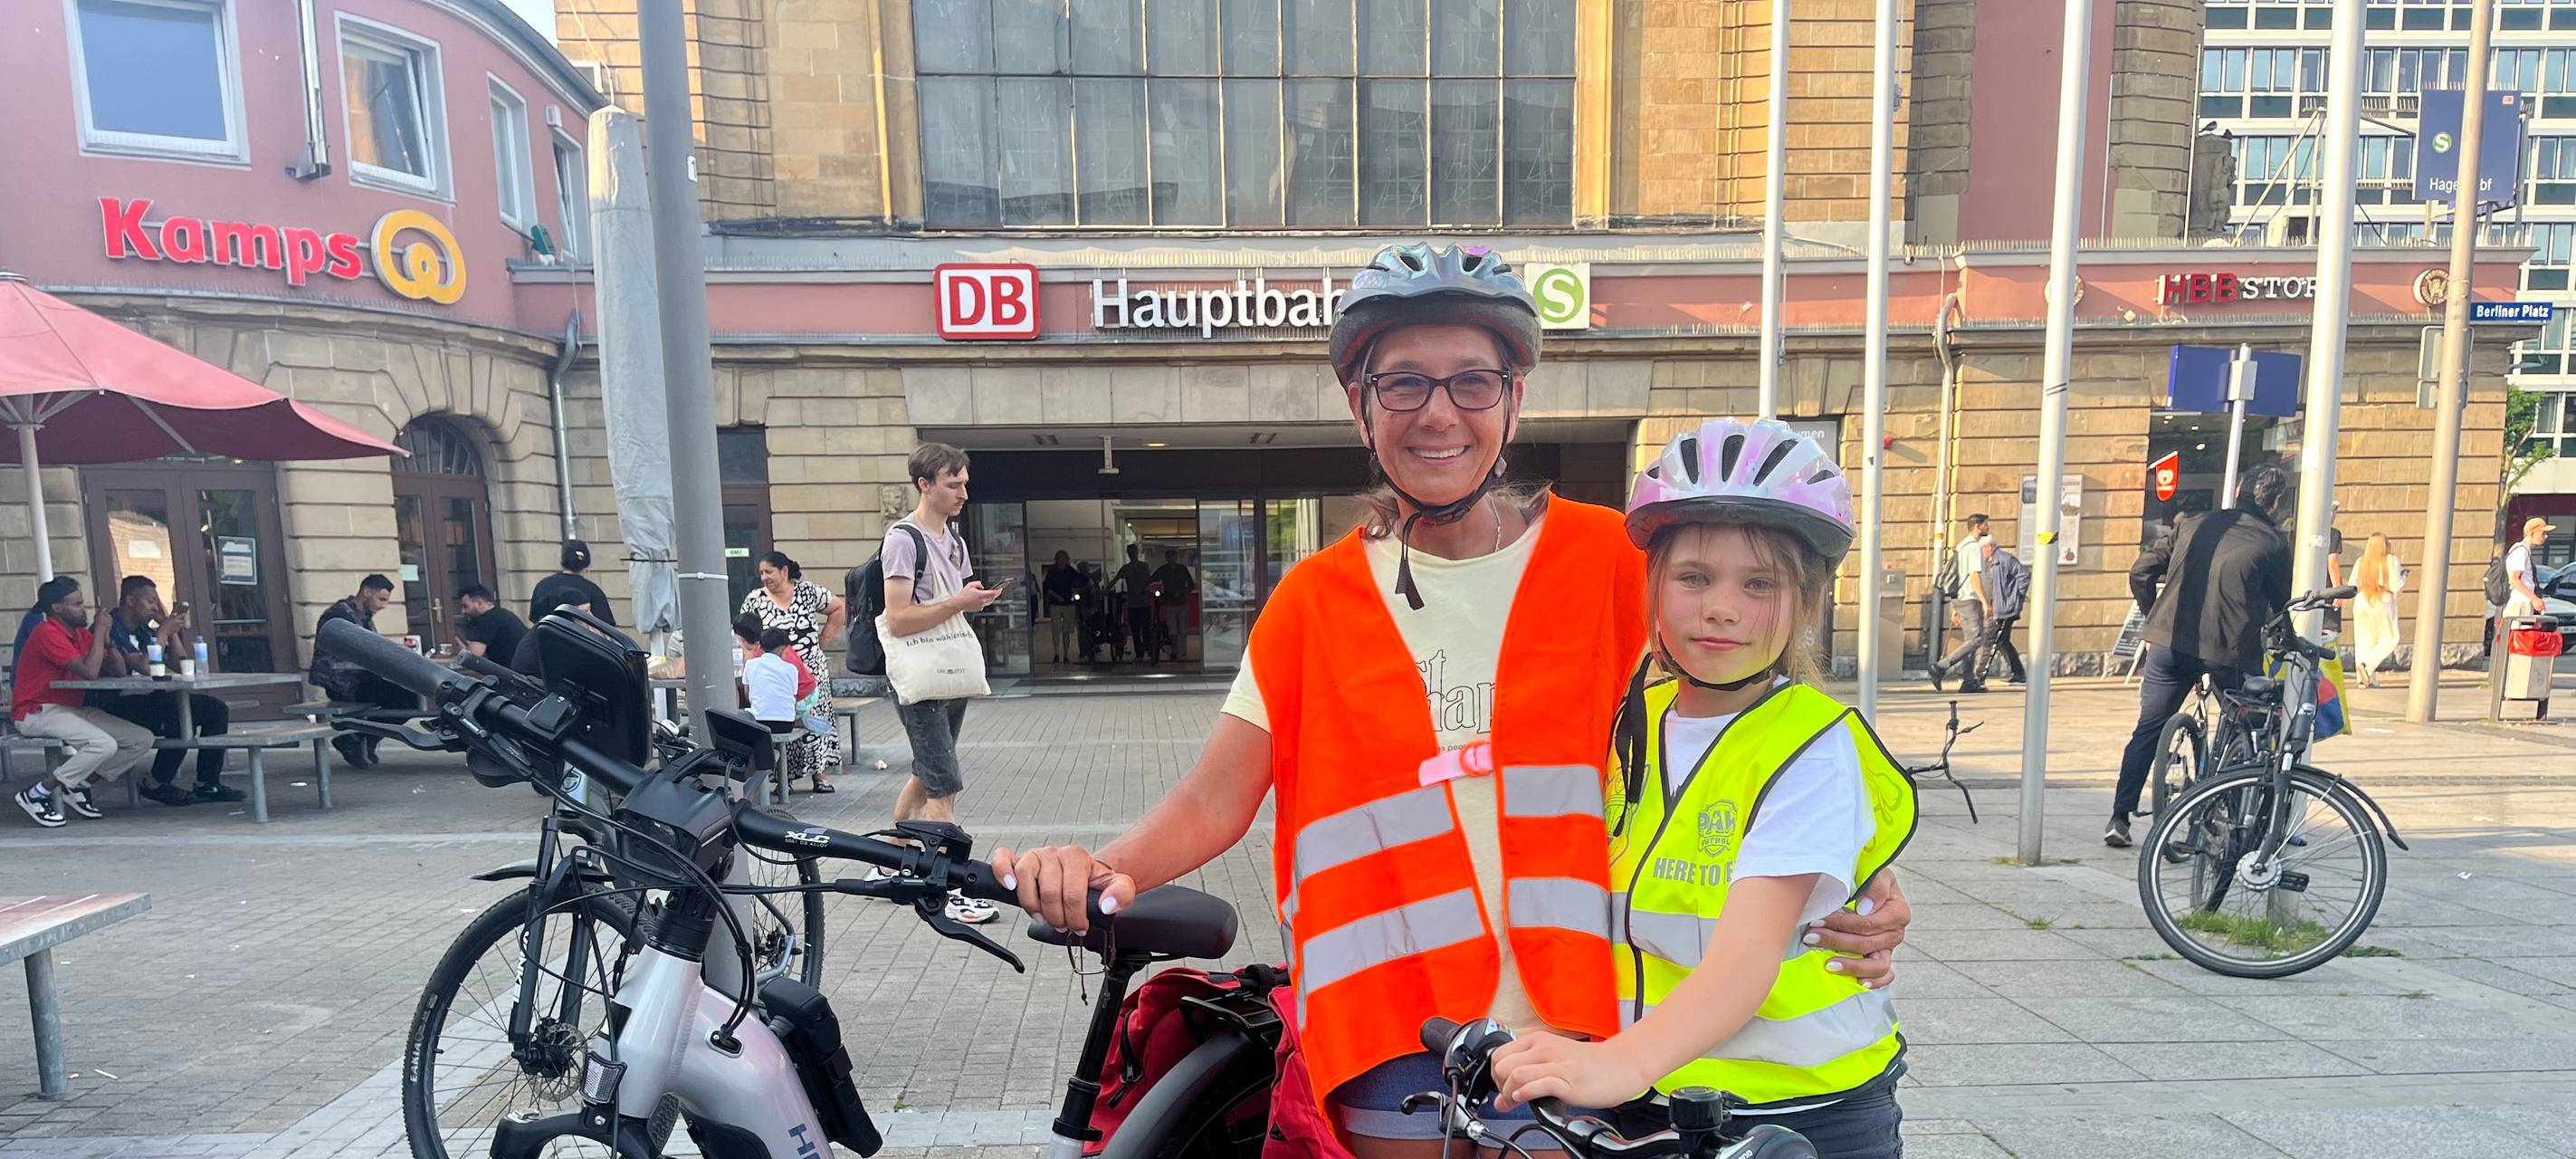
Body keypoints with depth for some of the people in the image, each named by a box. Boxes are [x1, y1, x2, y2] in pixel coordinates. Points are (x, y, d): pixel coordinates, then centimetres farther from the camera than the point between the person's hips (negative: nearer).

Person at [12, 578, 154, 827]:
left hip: (73, 710, 8)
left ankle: (78, 786, 4)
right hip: (38, 713, -8)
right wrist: (99, 631, -17)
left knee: (143, 740, -5)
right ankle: (36, 795, -13)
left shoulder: (81, 633, 11)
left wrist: (106, 637, -3)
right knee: (104, 744, -30)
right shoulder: (47, 633, -16)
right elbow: (89, 672, -25)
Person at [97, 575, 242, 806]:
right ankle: (160, 785, -14)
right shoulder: (110, 629, -12)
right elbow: (145, 667, -22)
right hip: (114, 707, -9)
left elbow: (181, 666, 14)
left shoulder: (145, 631, 16)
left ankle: (208, 784, -3)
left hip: (145, 702, 9)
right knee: (184, 712, -31)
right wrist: (164, 631, -11)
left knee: (216, 709, -3)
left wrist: (170, 627, 7)